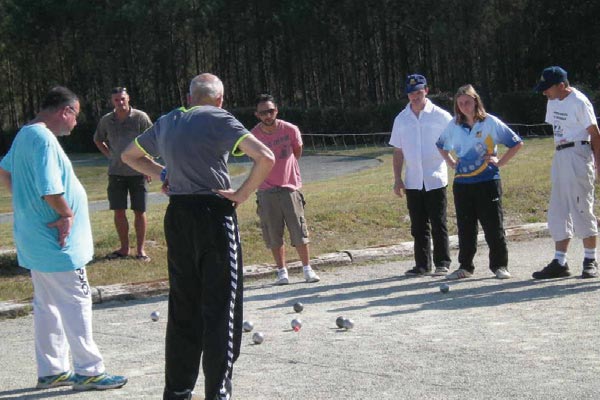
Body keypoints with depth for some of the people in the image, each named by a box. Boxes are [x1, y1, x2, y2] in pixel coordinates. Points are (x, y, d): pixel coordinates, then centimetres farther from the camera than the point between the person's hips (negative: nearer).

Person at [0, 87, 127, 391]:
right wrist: (67, 214, -12)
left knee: (47, 304, 15)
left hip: (35, 238, 10)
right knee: (76, 302, -2)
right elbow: (51, 192, -28)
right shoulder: (44, 140, -21)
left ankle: (51, 370, 23)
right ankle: (88, 371, 5)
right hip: (55, 241, -10)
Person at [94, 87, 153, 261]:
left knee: (139, 212, 1)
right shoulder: (106, 120, 4)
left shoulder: (140, 117, -6)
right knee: (119, 212, 5)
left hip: (137, 172, -3)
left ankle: (140, 249, 9)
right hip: (116, 173, 3)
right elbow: (98, 140, 22)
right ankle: (124, 248, 17)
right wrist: (109, 154, 9)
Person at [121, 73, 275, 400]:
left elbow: (129, 156, 29)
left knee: (182, 306, 14)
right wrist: (242, 194, -9)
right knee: (221, 308, 1)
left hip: (177, 216, 6)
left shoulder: (166, 122, 12)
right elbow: (265, 157, -18)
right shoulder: (219, 119, -6)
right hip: (214, 214, -6)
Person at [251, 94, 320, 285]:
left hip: (290, 187, -1)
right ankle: (282, 271, 14)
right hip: (266, 190, 1)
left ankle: (307, 269, 11)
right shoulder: (254, 135, -7)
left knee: (299, 232, 0)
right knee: (273, 235, 3)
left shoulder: (290, 130, -9)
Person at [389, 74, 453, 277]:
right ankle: (422, 264, 15)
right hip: (413, 181, 3)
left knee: (438, 224, 1)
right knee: (418, 226, 8)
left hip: (436, 179, -3)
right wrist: (397, 178, 6)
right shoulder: (401, 119, 8)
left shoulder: (440, 116, -2)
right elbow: (398, 151, 11)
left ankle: (442, 263, 9)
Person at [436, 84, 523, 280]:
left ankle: (500, 265, 10)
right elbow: (441, 146, 27)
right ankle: (465, 266, 18)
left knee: (493, 225, -1)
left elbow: (516, 143, 0)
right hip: (462, 182, 4)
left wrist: (500, 162, -4)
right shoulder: (454, 125, 7)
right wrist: (452, 163, 14)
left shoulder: (490, 122, -4)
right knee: (465, 227, 8)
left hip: (487, 181, -4)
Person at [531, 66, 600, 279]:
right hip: (559, 156, 9)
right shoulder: (553, 103, 12)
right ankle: (560, 262, 12)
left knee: (581, 209, -5)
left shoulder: (579, 102, -12)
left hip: (578, 155, -9)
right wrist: (559, 152, 9)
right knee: (558, 211, 7)